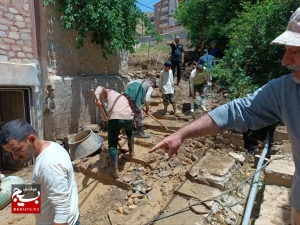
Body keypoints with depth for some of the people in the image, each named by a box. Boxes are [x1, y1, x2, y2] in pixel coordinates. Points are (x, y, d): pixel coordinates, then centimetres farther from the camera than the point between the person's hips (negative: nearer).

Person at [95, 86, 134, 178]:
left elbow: (100, 88, 4)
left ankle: (114, 170, 8)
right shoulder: (124, 97, 39)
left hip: (115, 118, -4)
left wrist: (97, 98, -14)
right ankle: (131, 151, 50)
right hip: (128, 117, 5)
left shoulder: (109, 92, 26)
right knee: (129, 132, 40)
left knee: (112, 145, 8)